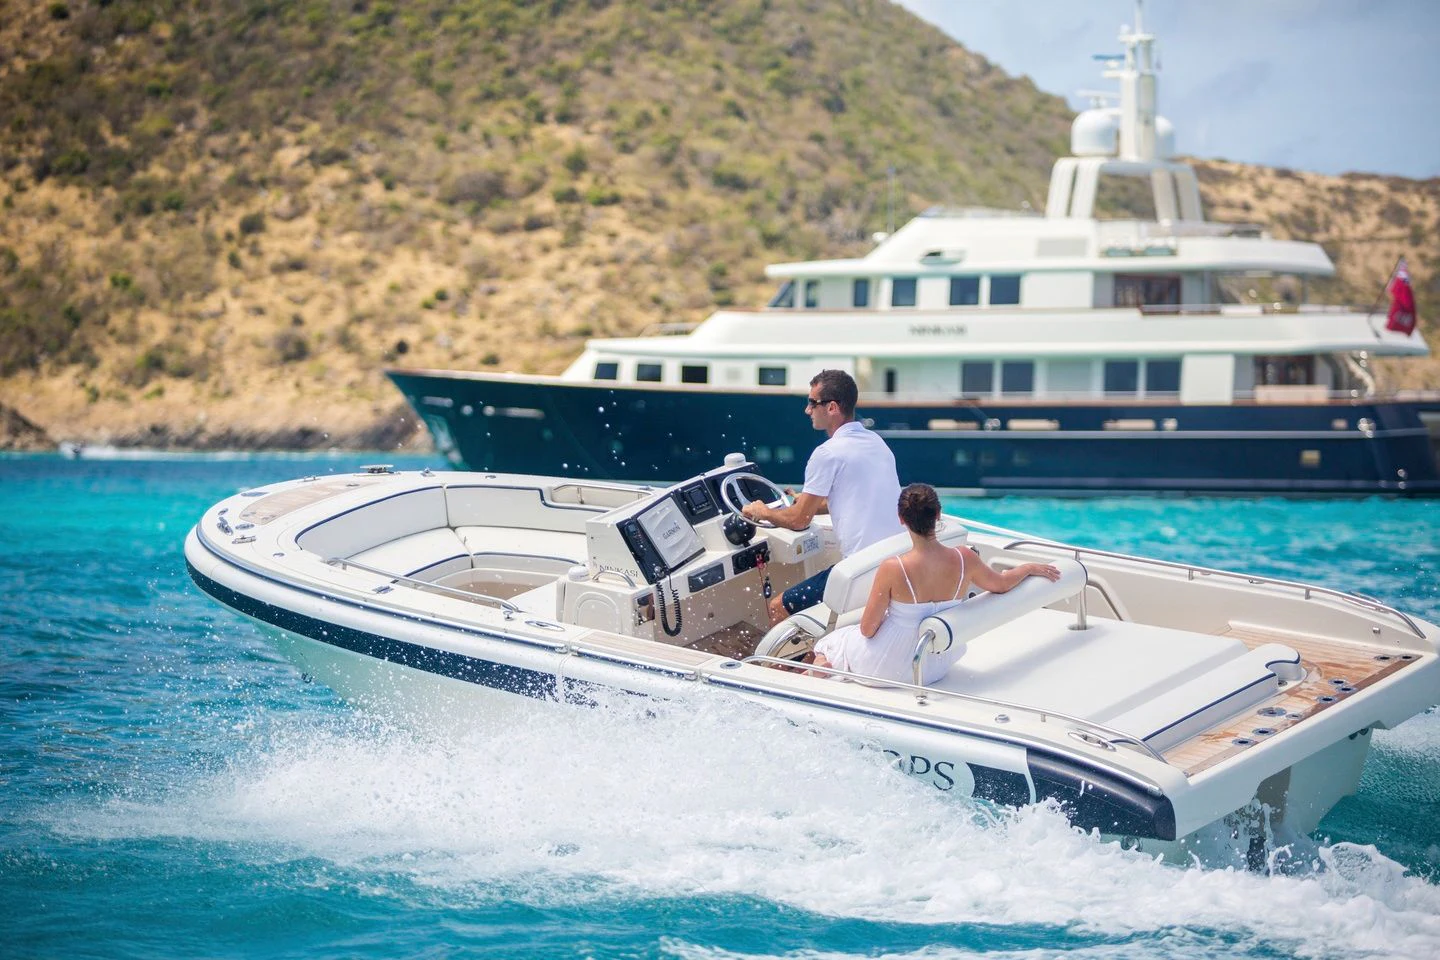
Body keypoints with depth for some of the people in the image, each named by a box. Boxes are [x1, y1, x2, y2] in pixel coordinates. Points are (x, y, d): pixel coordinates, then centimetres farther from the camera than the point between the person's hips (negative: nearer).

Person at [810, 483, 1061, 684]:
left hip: (886, 668, -4)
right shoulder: (964, 559, -18)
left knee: (827, 645, 26)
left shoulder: (892, 569, -28)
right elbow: (1002, 584, 3)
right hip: (933, 670, 5)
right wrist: (1030, 568, 23)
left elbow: (867, 629, -18)